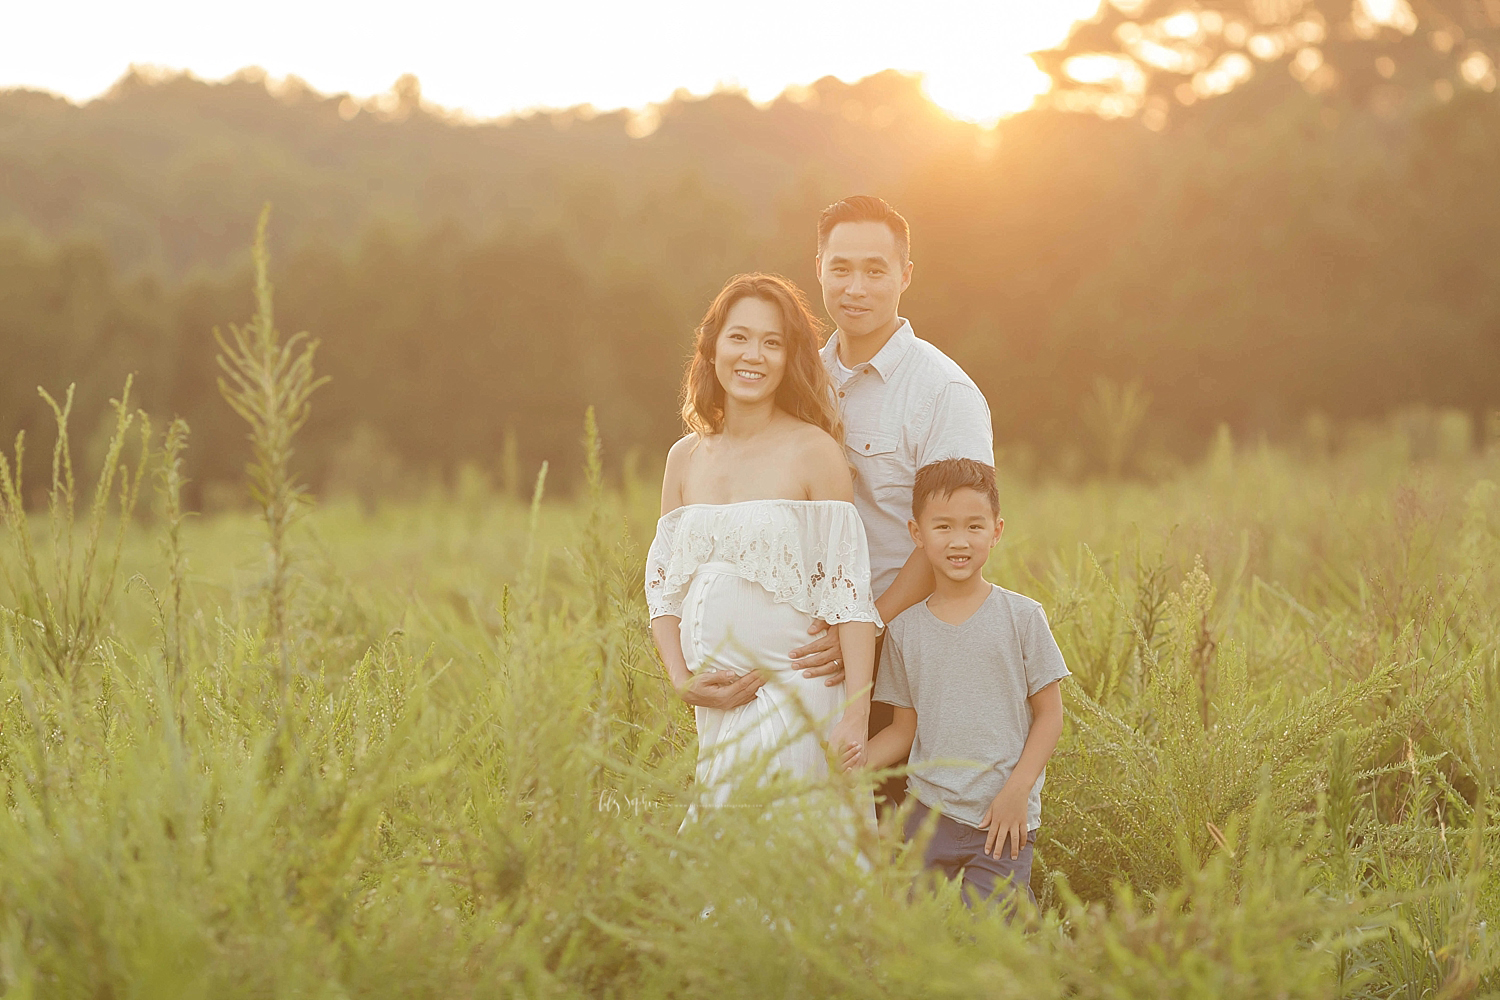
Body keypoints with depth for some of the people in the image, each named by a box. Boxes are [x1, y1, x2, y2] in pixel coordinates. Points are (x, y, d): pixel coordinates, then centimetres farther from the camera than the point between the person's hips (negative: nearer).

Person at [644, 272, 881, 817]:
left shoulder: (812, 451, -6)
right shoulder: (685, 457, 9)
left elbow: (849, 589, -10)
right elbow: (663, 585, 13)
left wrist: (856, 719, -17)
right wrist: (683, 680, -4)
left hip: (796, 696, -5)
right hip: (715, 704, 5)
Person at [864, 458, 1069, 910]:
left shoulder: (1022, 616, -1)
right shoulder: (905, 628, 6)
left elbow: (1049, 715, 1)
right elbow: (904, 728, 10)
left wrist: (1016, 791, -9)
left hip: (1003, 819, -3)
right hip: (927, 812, 3)